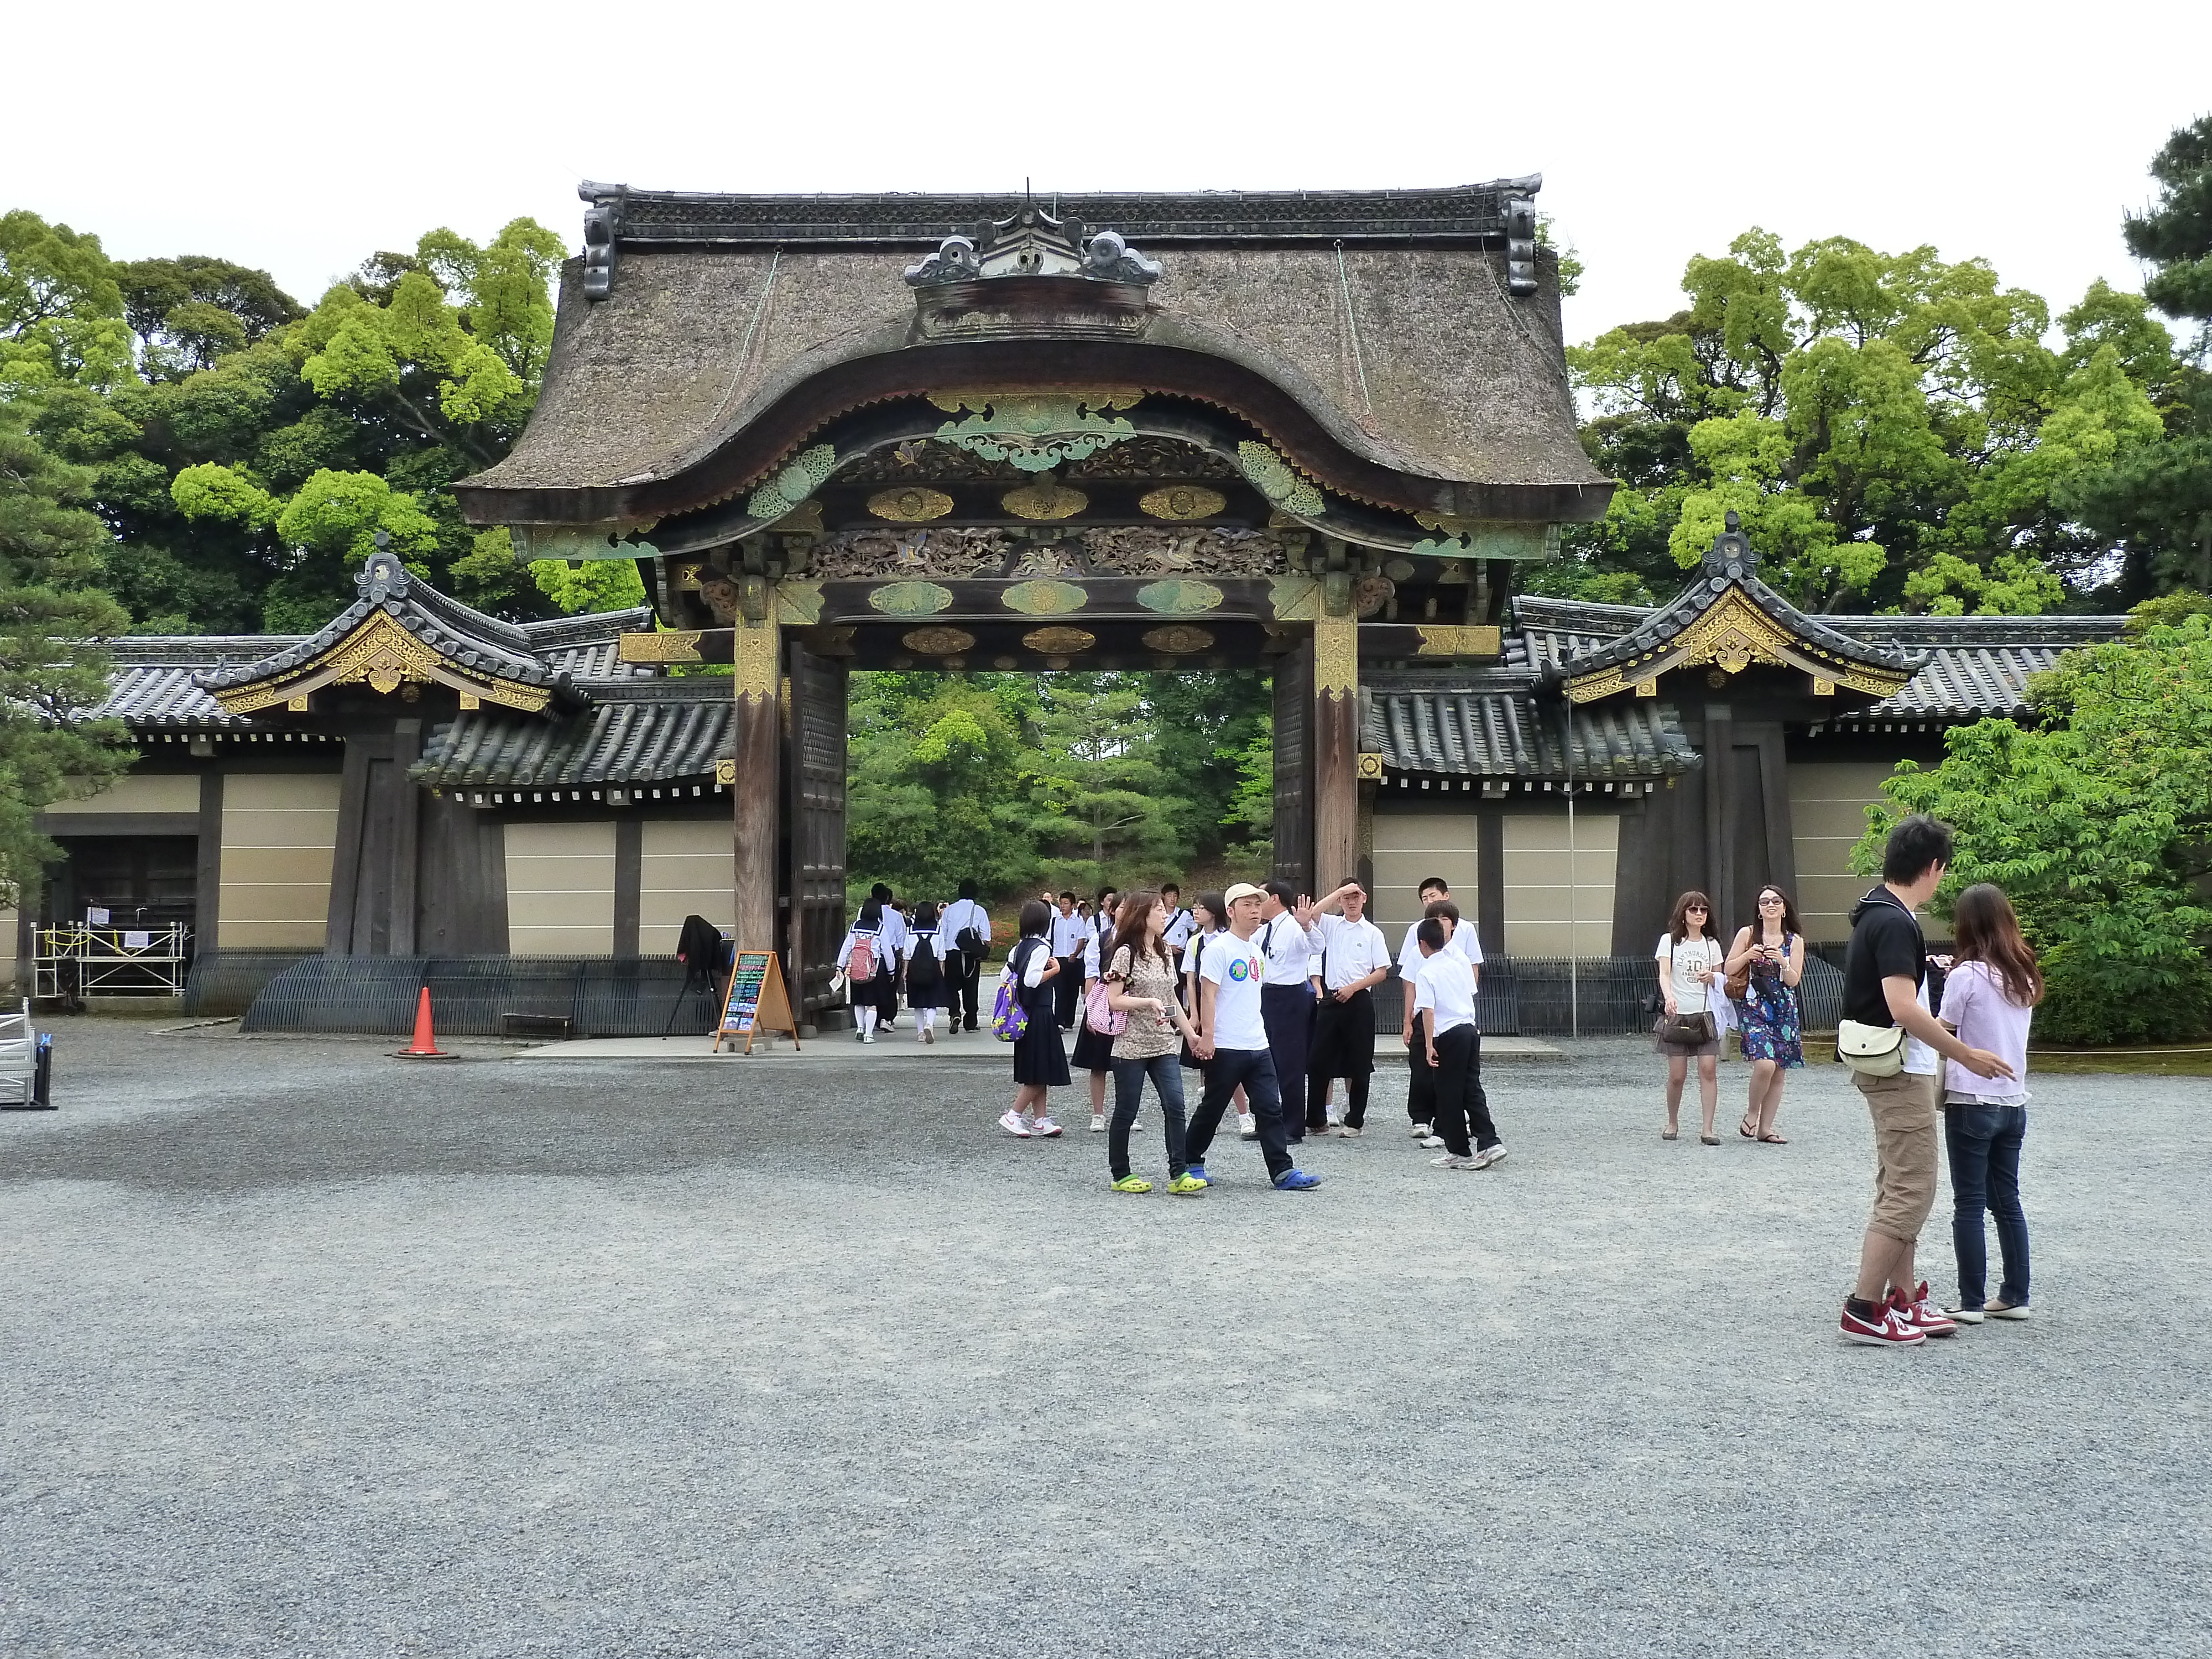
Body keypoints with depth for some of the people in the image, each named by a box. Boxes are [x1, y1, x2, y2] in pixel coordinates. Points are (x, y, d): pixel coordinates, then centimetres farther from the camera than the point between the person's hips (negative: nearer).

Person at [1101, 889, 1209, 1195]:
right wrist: (1148, 1002, -22)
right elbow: (1114, 1000, -12)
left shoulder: (1165, 953, 14)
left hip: (1163, 1045, 6)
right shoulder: (1127, 952, -7)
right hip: (1132, 1046, -6)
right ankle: (1121, 1175, 15)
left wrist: (1191, 1034, 15)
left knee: (1175, 1106, -6)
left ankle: (1178, 1174, -7)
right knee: (1126, 1112, 4)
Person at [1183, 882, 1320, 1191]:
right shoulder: (1219, 948, -9)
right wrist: (1207, 1035, -19)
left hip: (1258, 1046, 7)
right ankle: (1190, 1162, 21)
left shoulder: (1257, 949, 14)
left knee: (1270, 1108, 1)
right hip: (1225, 1047, -7)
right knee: (1212, 1108, 5)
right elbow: (1208, 995, -14)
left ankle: (1283, 1172, 1)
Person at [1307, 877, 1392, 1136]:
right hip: (1331, 998, 2)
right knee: (1319, 1059, 2)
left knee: (1358, 1064, 3)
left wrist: (1353, 988, -10)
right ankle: (1317, 1119, 12)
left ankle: (1354, 1120, 13)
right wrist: (1338, 893, -14)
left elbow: (1382, 972, 0)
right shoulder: (1331, 925, 8)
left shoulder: (1373, 933, 2)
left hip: (1359, 1000, -2)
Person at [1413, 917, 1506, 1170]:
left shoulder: (1426, 973, -11)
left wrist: (1429, 1045, -15)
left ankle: (1459, 1153, 10)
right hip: (1471, 1029, 7)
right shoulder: (1459, 961, 8)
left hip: (1449, 1035, -6)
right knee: (1472, 1089, 11)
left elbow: (1428, 1011, -16)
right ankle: (1489, 1143, 0)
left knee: (1450, 1095, 4)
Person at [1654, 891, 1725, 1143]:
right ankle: (1673, 1123, 19)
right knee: (1677, 1075, -2)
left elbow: (1721, 980, 17)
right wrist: (1669, 998, -29)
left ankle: (1707, 1129, -7)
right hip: (1677, 1015, -2)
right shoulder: (1670, 941, 2)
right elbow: (1664, 974, -10)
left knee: (1709, 1069, -10)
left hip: (1705, 1015, 2)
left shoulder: (1712, 945, 12)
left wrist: (1712, 978, -8)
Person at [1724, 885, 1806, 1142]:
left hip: (1783, 1009, 3)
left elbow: (1794, 980, 3)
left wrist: (1782, 961, -14)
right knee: (1765, 1064, -21)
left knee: (1778, 1072, 4)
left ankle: (1765, 1127, 14)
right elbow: (1729, 969, 5)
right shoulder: (1747, 934, 3)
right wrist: (1747, 956, -12)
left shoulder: (1794, 940, 7)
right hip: (1754, 1007, -3)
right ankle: (1752, 1112, 2)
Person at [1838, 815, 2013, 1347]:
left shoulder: (1878, 913, 11)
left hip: (1893, 1071, 11)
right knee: (1909, 1193, -6)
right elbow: (1904, 1009, -26)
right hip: (1901, 1074, -11)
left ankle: (1903, 1298, 25)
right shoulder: (1895, 922, -20)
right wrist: (1966, 1054, -19)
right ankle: (1864, 1311, -4)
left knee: (1900, 1189, 16)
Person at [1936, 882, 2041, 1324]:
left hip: (1971, 1103, -6)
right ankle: (2015, 1296, 18)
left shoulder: (1967, 975, -13)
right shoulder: (2023, 976, 6)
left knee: (1969, 1205, 0)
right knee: (2007, 1201, 14)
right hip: (2013, 1102, 6)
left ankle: (1972, 1302, 2)